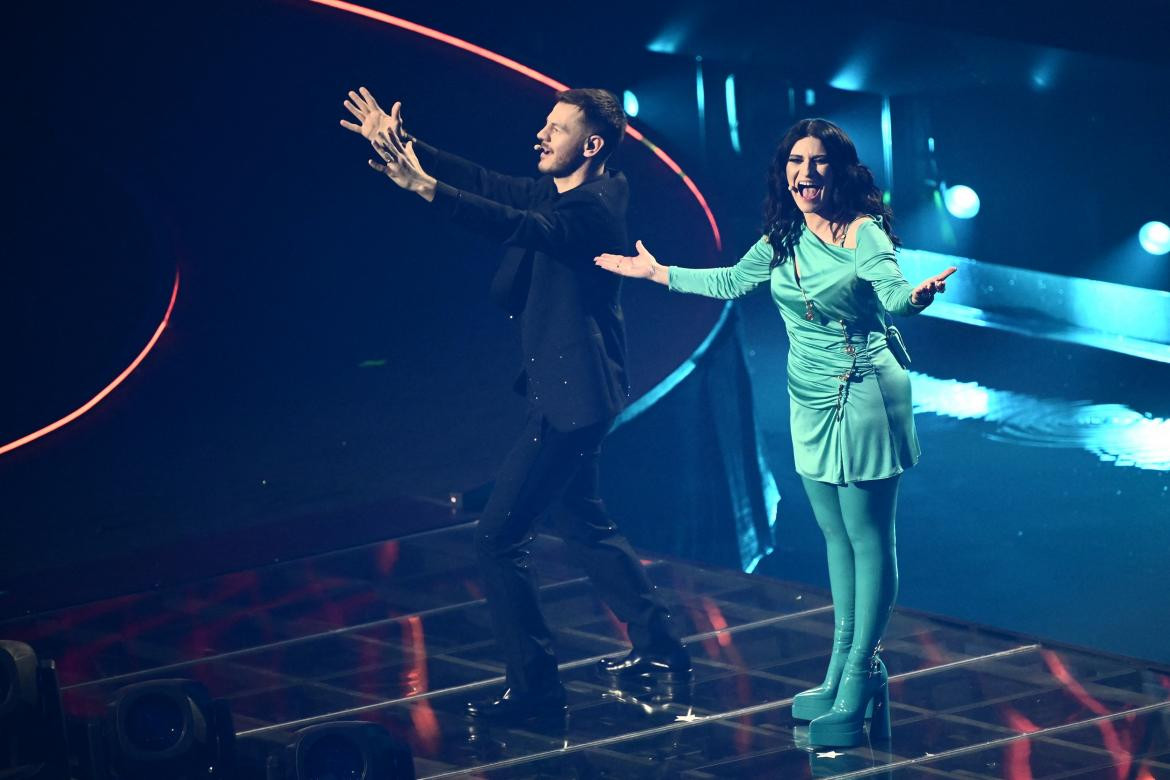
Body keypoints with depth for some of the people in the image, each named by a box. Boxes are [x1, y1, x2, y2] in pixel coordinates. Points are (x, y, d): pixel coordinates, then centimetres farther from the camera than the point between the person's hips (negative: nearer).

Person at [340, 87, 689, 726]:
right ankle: (658, 647, 33)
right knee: (581, 523, 23)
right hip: (561, 391, 11)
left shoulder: (594, 209, -20)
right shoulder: (554, 195, 9)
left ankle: (534, 686, -6)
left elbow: (520, 225, -36)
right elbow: (484, 183, 6)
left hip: (572, 398, -11)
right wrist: (403, 145, -6)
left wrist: (424, 186, -46)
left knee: (498, 536, -10)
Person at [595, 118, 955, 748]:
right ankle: (841, 672, 20)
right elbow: (731, 282, 24)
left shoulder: (863, 233, -14)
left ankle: (857, 684, -2)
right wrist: (657, 272, 29)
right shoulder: (784, 239, 7)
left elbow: (892, 292, -30)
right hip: (813, 400, 7)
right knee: (836, 537, 13)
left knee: (869, 539, -4)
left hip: (863, 396, -7)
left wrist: (917, 296, -54)